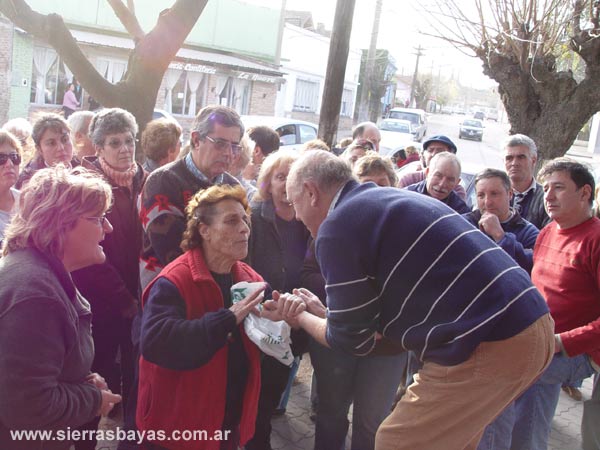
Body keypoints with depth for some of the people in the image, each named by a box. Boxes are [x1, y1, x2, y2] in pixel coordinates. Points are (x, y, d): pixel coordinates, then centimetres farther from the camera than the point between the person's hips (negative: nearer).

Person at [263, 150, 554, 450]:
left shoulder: (337, 227, -8)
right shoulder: (393, 200, 19)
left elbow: (353, 341, 0)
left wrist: (300, 318, 17)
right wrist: (315, 309, 27)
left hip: (488, 346, -9)